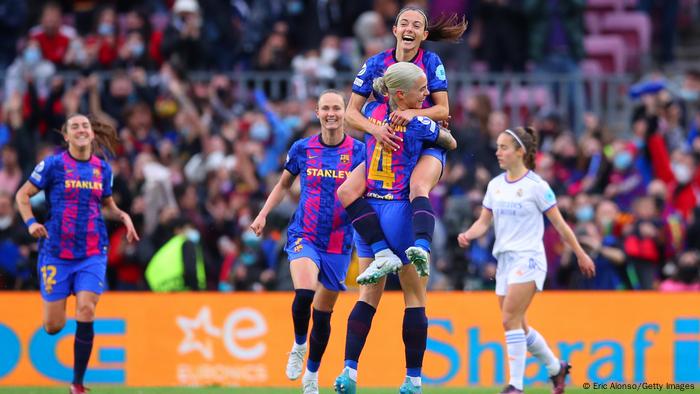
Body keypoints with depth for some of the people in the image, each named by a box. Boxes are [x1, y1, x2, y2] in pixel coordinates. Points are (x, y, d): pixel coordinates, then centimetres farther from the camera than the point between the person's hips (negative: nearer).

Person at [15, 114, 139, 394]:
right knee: (53, 326, -2)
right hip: (56, 253, -2)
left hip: (92, 254, 2)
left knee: (86, 311, -16)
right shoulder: (54, 164, -3)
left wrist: (123, 216, 1)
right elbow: (23, 195, 4)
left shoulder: (102, 168, 8)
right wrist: (31, 222, -13)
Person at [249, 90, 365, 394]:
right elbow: (284, 184, 17)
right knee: (304, 294, -27)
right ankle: (298, 346, 0)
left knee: (323, 312, 8)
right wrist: (263, 215, 9)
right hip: (304, 236, -1)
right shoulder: (302, 149, 3)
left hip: (338, 243, 1)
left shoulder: (358, 151, -2)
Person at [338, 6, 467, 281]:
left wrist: (412, 113, -24)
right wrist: (375, 129, -23)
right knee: (347, 191, -20)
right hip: (386, 146, 3)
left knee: (418, 187, -37)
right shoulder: (376, 64, 2)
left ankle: (422, 250, -56)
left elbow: (443, 111, -4)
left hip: (427, 146, -3)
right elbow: (351, 113, -2)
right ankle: (384, 255, -29)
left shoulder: (431, 62, -1)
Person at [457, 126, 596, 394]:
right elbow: (484, 221, 11)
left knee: (510, 320, -17)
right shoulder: (495, 185, 10)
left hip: (528, 259, -7)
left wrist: (581, 254, 4)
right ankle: (555, 368, 31)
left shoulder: (536, 185, -8)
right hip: (504, 259, 7)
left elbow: (558, 223, -2)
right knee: (518, 325, 11)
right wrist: (468, 235, -10)